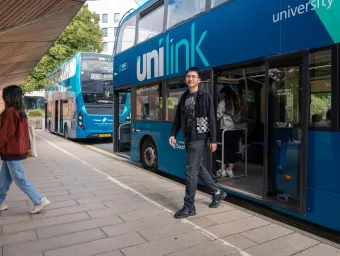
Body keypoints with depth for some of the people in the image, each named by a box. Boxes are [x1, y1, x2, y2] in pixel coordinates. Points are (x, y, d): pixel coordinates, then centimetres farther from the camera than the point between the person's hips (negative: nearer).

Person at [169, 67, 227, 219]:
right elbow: (178, 117, 13)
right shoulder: (184, 97, 12)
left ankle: (189, 207, 5)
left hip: (199, 138, -7)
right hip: (188, 138, 7)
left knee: (190, 170, -7)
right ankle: (217, 192, 35)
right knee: (198, 167, 16)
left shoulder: (204, 96, -5)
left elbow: (211, 119, -9)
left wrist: (213, 140, -13)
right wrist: (173, 134, 2)